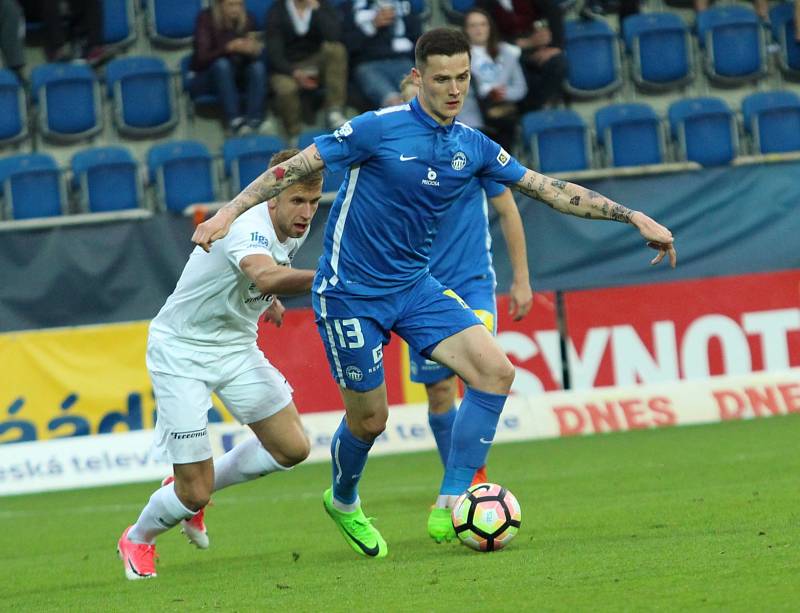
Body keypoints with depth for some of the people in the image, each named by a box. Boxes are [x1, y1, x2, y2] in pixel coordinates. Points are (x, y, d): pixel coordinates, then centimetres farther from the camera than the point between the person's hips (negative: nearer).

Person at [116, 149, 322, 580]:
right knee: (195, 493, -7)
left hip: (236, 346, 8)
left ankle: (190, 493, 22)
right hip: (181, 351, -8)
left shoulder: (294, 229, -3)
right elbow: (266, 276, -55)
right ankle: (137, 539, 26)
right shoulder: (248, 228, -31)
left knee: (292, 448, -1)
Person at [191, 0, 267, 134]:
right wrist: (228, 48, -39)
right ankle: (234, 120, -45)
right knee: (222, 64, -34)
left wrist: (254, 49, -29)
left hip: (237, 77, 3)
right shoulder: (206, 18, -13)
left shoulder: (247, 19, -3)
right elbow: (202, 57, -22)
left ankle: (254, 121, -38)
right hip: (207, 79, -3)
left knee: (258, 66, -26)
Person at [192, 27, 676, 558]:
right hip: (351, 292, -5)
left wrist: (632, 217, 1)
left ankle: (449, 506, -10)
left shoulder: (474, 147, 0)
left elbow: (551, 190, 4)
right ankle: (343, 502, 36)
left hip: (414, 286, 5)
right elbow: (294, 169, -12)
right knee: (369, 419, 2)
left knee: (496, 371, -14)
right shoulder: (378, 129, -16)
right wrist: (228, 214, -20)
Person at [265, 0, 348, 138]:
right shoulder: (277, 11, -4)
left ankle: (334, 112, -28)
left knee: (335, 49, -27)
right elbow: (274, 52, -12)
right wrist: (295, 73, -29)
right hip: (286, 68, -3)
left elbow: (334, 36, -18)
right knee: (286, 88, -37)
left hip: (316, 64, 3)